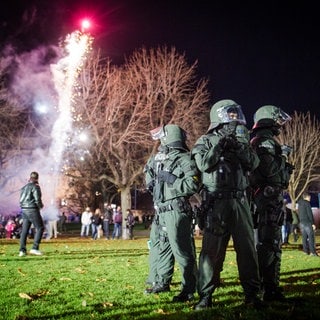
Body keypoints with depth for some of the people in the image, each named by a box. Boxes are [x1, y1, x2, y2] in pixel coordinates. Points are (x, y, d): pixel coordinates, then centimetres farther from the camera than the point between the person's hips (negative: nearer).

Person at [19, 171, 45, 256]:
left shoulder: (24, 187, 14)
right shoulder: (35, 187, -9)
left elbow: (21, 200, 14)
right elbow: (37, 199, -15)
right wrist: (41, 205, 3)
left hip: (24, 210, 7)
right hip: (33, 210, -7)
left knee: (25, 230, 7)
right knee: (40, 228, 1)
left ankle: (22, 250, 3)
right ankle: (35, 248, -8)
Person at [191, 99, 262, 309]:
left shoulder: (241, 140, 15)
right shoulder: (206, 141, 4)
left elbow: (253, 164, 2)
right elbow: (204, 164, -13)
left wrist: (240, 143, -9)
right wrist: (222, 142, -12)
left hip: (240, 201, 4)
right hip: (216, 203, -4)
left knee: (247, 248, 5)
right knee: (212, 250, -4)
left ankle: (252, 294, 14)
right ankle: (206, 296, 3)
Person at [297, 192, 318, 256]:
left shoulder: (299, 204, 17)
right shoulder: (307, 203, -9)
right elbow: (310, 214, -14)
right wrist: (313, 223, -13)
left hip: (302, 222, 8)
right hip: (308, 222, -8)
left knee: (304, 237, 7)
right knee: (311, 237, -8)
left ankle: (306, 251, 7)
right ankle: (312, 251, -12)